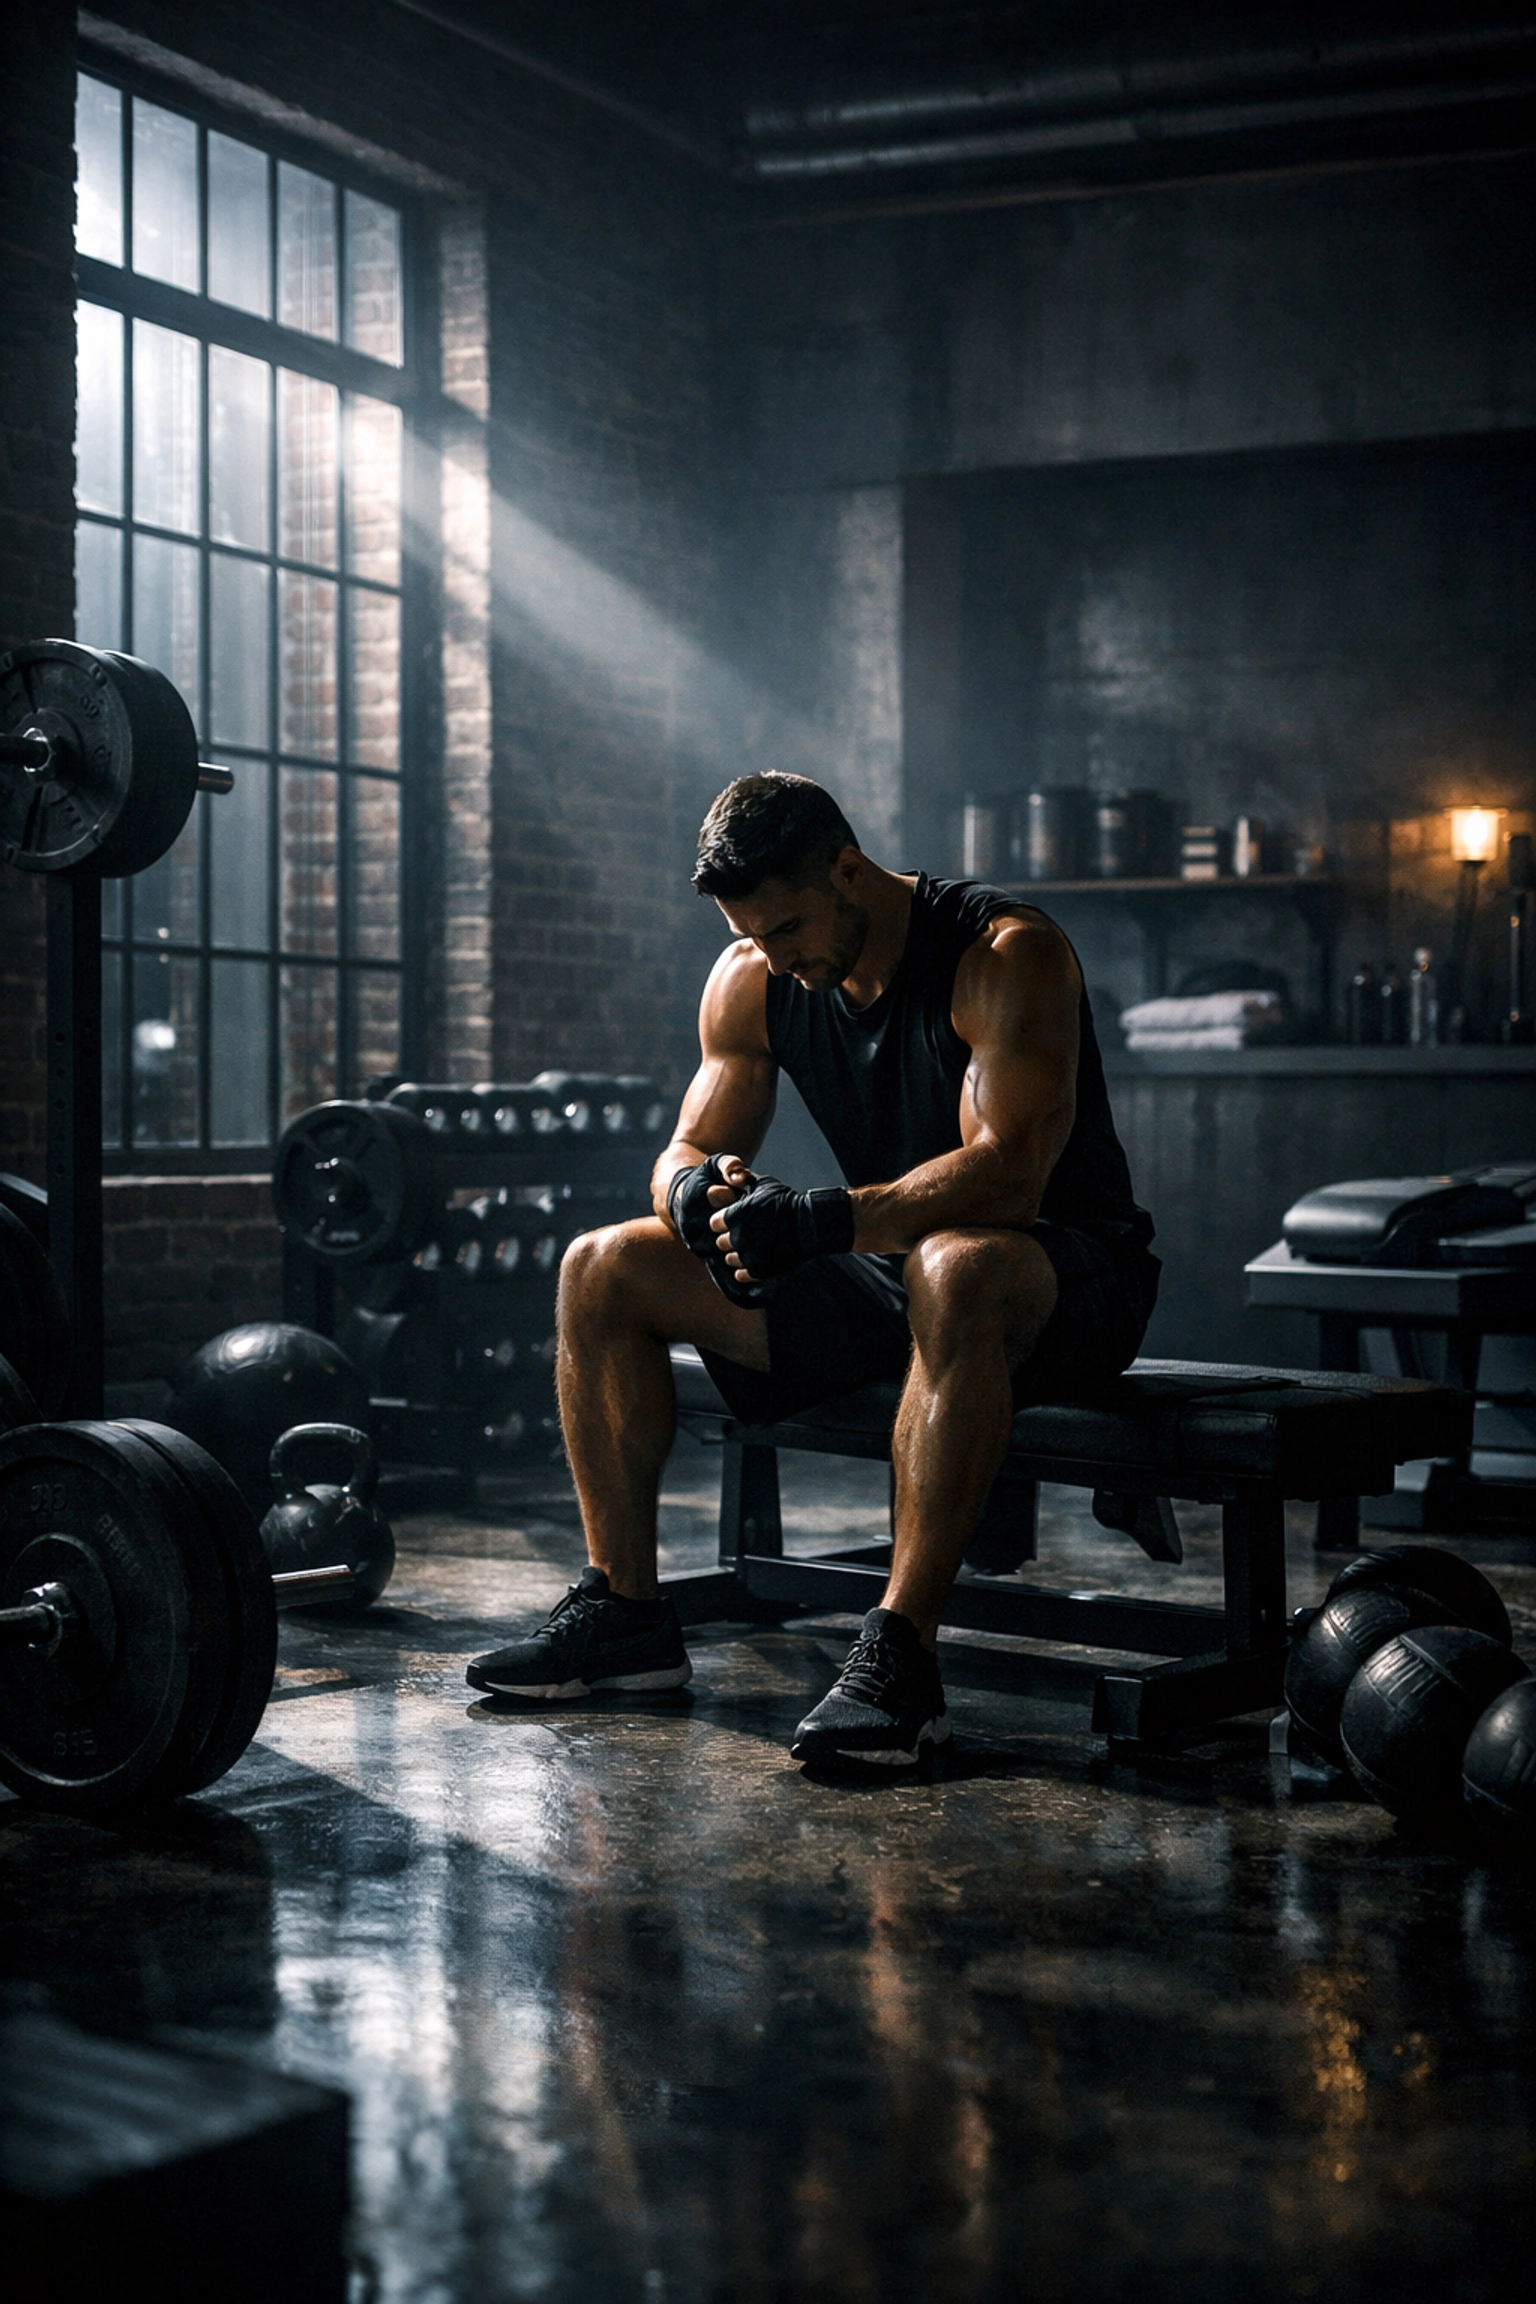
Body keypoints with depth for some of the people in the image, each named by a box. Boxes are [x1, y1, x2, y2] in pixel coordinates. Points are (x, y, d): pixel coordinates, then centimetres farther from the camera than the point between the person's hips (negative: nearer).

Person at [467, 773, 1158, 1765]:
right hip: (888, 1267, 7)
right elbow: (694, 1145, 4)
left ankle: (900, 1654, -41)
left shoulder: (1007, 954, -21)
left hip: (1068, 1274, -6)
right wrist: (696, 1186, -22)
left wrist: (821, 1219, -42)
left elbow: (1006, 1174, -32)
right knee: (603, 1270, -4)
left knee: (955, 1273, -44)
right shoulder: (751, 979, 0)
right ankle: (625, 1609, -1)